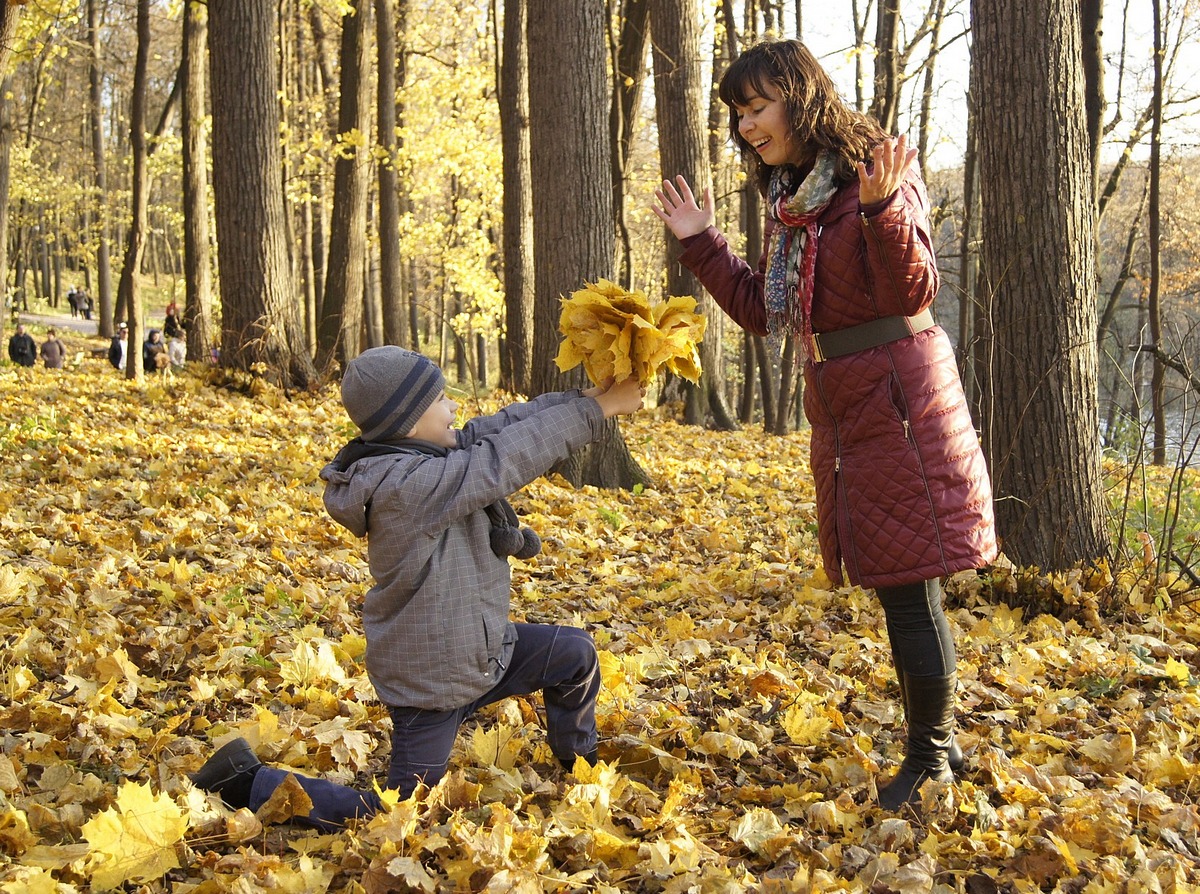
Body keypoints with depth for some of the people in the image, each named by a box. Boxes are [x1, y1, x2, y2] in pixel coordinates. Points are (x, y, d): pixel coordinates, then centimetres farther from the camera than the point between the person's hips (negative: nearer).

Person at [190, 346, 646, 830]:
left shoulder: (425, 456, -3)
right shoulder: (405, 485, -31)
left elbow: (502, 426, -2)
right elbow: (509, 456, -31)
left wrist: (582, 396, -13)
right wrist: (597, 410, -24)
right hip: (432, 682, -9)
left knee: (576, 654, 14)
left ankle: (582, 771, 37)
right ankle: (248, 782, 14)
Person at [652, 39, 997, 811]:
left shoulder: (878, 172, -10)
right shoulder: (790, 199, 13)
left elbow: (913, 291, -18)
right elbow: (763, 313, 17)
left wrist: (881, 209, -33)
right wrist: (702, 246, 13)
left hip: (897, 398, -8)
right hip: (843, 408, 8)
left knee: (908, 582, -4)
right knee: (898, 583, 14)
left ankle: (930, 754, 10)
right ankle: (941, 741, 26)